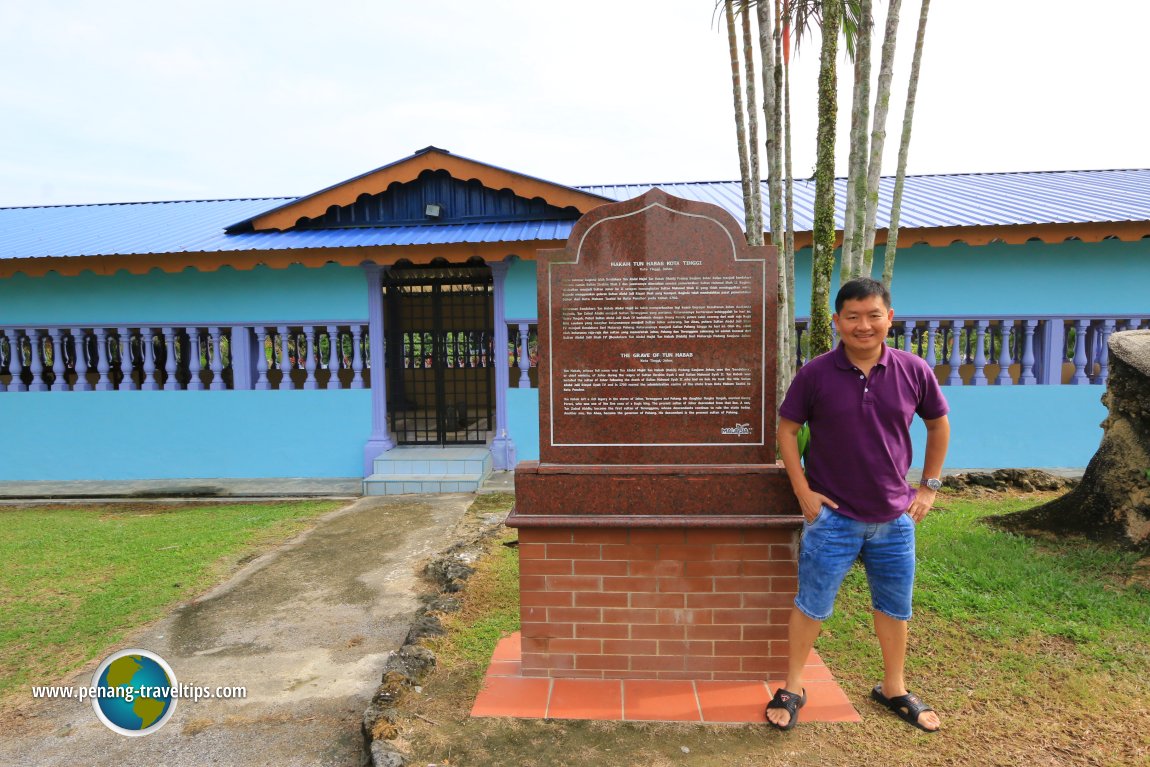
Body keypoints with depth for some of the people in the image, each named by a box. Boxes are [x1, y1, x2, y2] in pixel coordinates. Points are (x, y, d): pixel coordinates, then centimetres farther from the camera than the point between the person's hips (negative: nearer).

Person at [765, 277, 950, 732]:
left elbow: (938, 425, 10)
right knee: (811, 605, 6)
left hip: (894, 517, 3)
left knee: (895, 607, 18)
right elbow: (787, 429, -4)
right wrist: (803, 491, -9)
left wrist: (929, 486, 7)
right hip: (832, 515, -3)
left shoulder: (913, 371, -4)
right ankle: (792, 688, 25)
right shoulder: (815, 374, -11)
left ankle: (893, 689, 41)